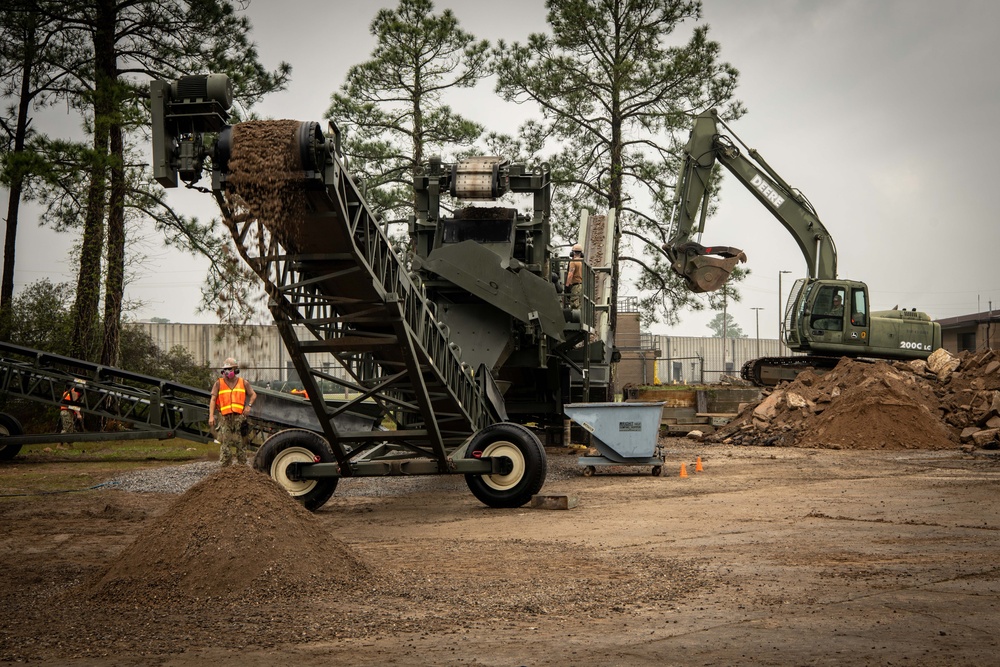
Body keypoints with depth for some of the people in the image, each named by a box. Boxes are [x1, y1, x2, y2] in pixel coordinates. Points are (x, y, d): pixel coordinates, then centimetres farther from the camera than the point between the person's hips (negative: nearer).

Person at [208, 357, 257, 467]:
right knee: (225, 443, -4)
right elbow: (213, 400, 1)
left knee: (241, 442, 2)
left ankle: (242, 465, 8)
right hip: (225, 417, -1)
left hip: (239, 416, 1)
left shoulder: (243, 383, 11)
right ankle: (225, 466, 0)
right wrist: (211, 416, -10)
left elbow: (253, 394, 21)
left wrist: (249, 405, 3)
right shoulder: (219, 383, 6)